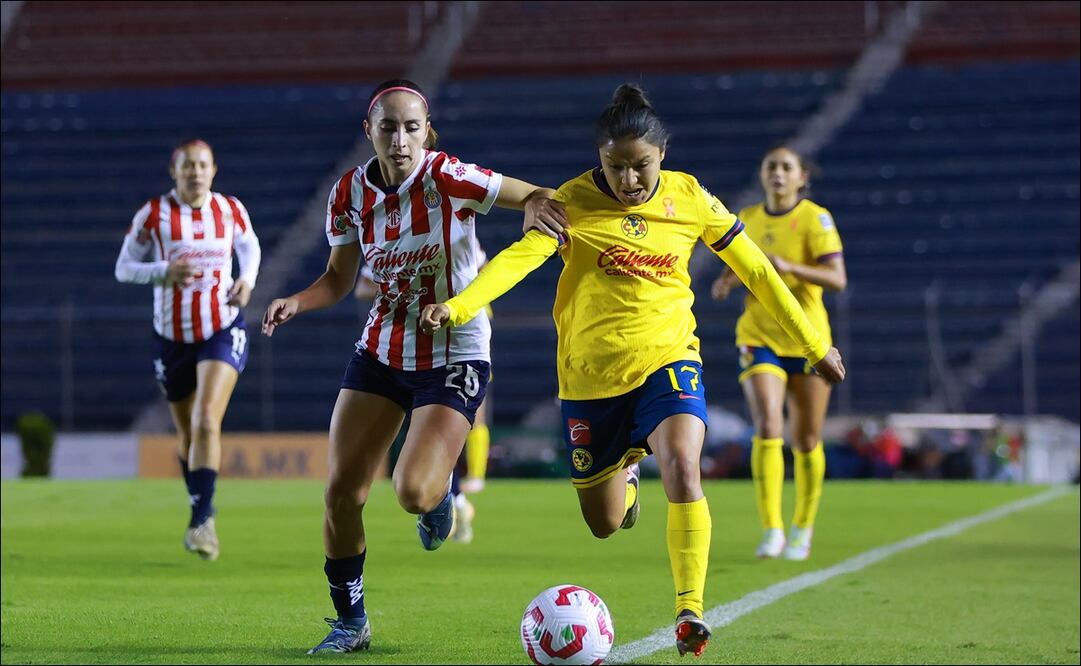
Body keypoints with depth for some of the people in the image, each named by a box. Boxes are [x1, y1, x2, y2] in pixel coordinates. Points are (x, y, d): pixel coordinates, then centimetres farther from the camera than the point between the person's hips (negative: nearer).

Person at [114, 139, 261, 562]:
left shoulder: (231, 210, 0)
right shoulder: (153, 214, -6)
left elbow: (250, 247, 19)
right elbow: (123, 268, -1)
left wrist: (247, 279, -1)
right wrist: (165, 271, -19)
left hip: (223, 330, -1)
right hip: (173, 337, 1)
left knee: (207, 421, -20)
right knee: (186, 434, 12)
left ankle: (201, 519, -23)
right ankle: (200, 511, 35)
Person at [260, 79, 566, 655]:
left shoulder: (448, 179, -17)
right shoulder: (350, 192, -4)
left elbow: (540, 198, -14)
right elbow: (339, 278, 6)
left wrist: (535, 206, -37)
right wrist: (296, 302, -14)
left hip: (454, 357, -4)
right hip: (381, 351, 5)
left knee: (413, 492, -21)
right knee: (341, 492, -1)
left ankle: (441, 491, 19)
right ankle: (350, 621, 18)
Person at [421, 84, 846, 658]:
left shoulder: (690, 198, -2)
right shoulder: (575, 202, -10)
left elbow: (755, 270, 7)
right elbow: (521, 255, -26)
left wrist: (814, 345, 12)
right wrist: (458, 307, -44)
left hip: (667, 358, 0)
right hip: (590, 372, 0)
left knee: (682, 470, -28)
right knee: (604, 525, 12)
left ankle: (690, 612, -23)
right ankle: (625, 472, 49)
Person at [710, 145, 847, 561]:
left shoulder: (815, 219, -7)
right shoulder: (748, 219, 6)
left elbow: (837, 278, -16)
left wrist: (789, 267, -29)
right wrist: (728, 279, -2)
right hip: (759, 336, 2)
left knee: (806, 441, 6)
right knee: (767, 429, -17)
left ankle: (803, 529, 26)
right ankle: (771, 530, -15)